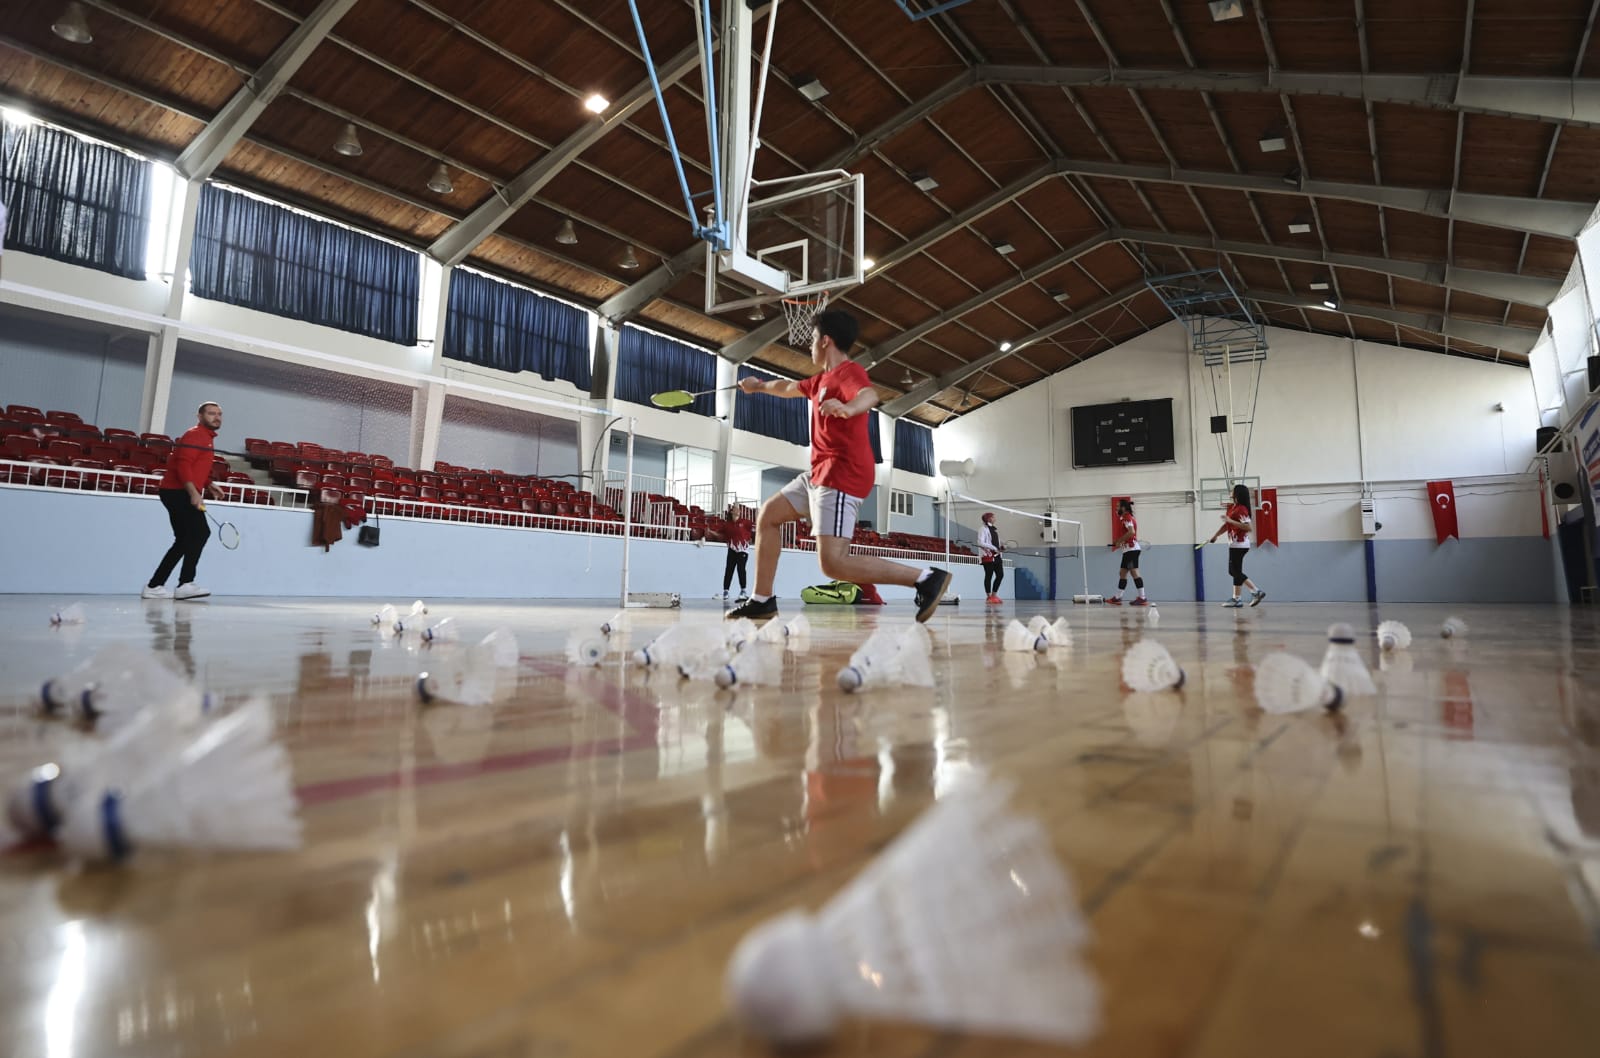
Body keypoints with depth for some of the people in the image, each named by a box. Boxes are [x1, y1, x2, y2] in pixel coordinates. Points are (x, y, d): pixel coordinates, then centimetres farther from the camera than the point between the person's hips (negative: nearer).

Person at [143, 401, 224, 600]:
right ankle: (185, 583, -21)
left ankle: (154, 586, 18)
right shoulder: (194, 434, -10)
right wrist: (194, 492, -29)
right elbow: (183, 465, -21)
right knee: (201, 532, -19)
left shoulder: (207, 437, 21)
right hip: (178, 492, -11)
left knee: (184, 541, 13)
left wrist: (209, 485, 12)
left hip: (182, 494, 11)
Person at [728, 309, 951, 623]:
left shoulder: (848, 371, -11)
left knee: (833, 564, -21)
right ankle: (762, 601, 19)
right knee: (769, 514, 17)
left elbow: (870, 396, -35)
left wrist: (847, 408, -56)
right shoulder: (823, 379, 19)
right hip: (821, 473, 11)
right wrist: (760, 386, 56)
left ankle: (926, 578, -18)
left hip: (841, 475, -10)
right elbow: (790, 387, 40)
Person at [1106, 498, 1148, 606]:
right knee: (1122, 573, 11)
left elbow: (1131, 532, -25)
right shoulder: (1126, 518, 19)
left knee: (1134, 572, -10)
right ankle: (1117, 598, 14)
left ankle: (1142, 599, -10)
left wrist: (1119, 541, -18)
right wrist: (1117, 542, 12)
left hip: (1131, 549, -11)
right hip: (1129, 550, 11)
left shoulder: (1127, 518, -11)